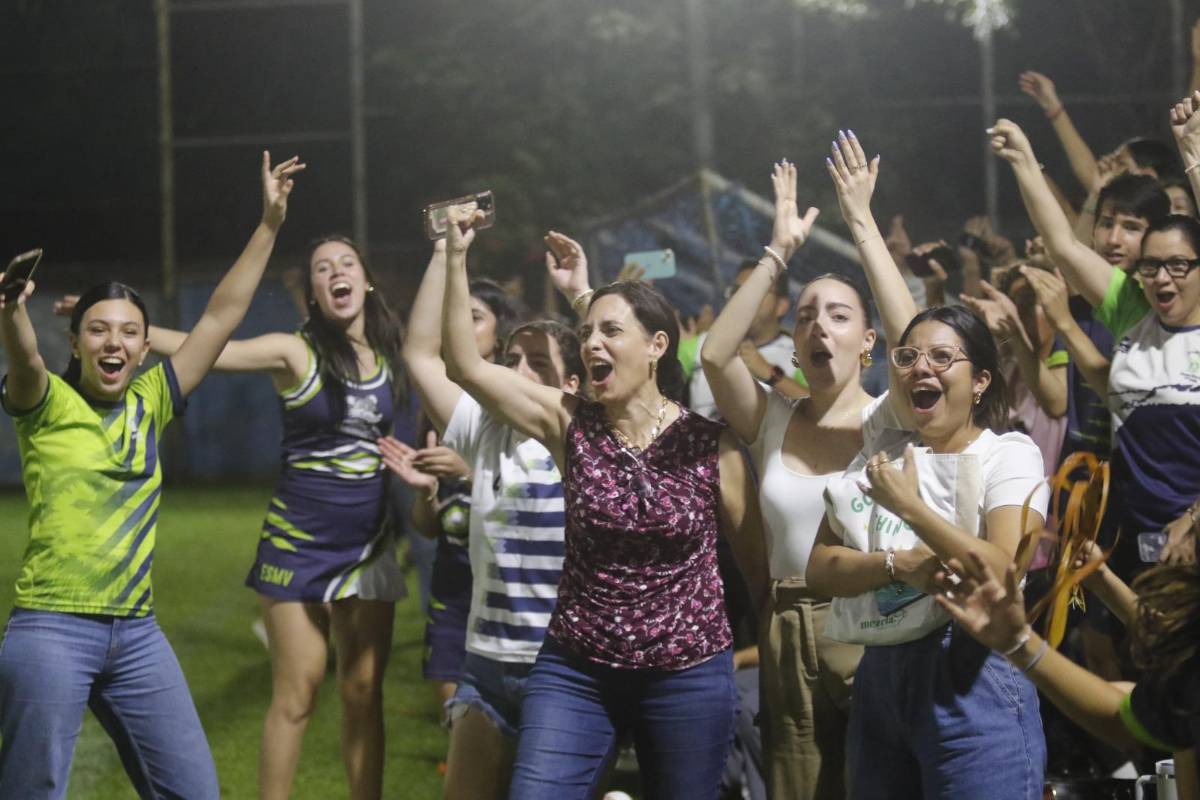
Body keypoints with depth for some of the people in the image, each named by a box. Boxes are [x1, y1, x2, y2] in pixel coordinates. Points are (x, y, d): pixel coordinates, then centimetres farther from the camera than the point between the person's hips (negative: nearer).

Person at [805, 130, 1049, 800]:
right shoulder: (883, 449, 13)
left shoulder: (1009, 455, -2)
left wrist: (910, 506, -16)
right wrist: (898, 565, -11)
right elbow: (820, 569, 6)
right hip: (881, 679, 6)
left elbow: (1005, 571, -17)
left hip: (974, 687, -6)